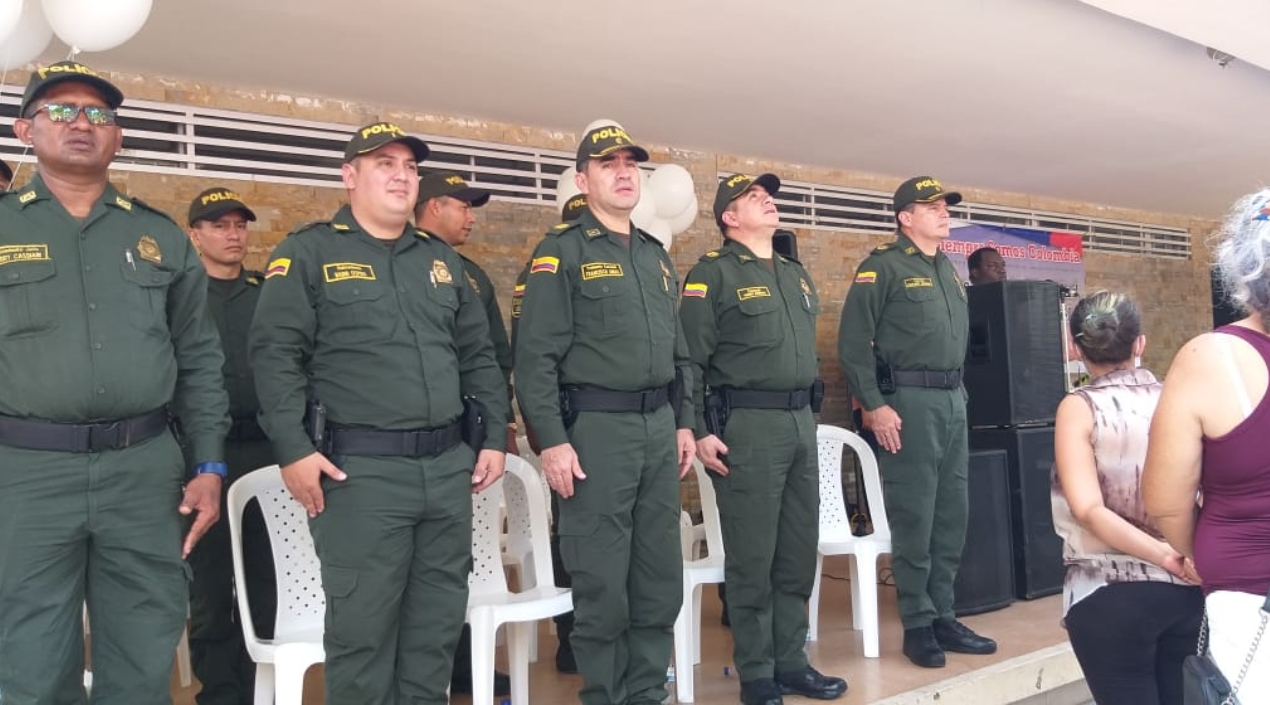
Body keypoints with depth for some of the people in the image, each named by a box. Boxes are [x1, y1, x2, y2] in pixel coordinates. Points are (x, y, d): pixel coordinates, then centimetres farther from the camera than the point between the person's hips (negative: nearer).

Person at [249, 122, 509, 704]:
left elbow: (479, 355, 18)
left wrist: (493, 438, 11)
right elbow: (274, 354, -7)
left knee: (438, 622, 12)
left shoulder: (441, 259, 17)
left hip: (449, 466, 5)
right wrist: (293, 449, -14)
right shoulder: (308, 253, 0)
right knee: (362, 627, 1)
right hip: (360, 471, -5)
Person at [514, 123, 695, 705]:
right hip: (596, 428, -6)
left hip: (658, 427, 7)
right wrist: (552, 440, -17)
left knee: (661, 579, 12)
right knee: (602, 585, 2)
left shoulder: (656, 256, 17)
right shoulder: (562, 252, -5)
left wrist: (683, 422, 14)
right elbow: (536, 356, -12)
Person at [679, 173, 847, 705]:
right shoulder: (713, 273, -5)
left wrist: (809, 413, 19)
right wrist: (699, 432, -15)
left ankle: (790, 662, 25)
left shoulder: (797, 275, 18)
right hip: (747, 424, -7)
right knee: (752, 557, 0)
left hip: (801, 421, 8)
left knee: (798, 551, 12)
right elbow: (690, 359, -10)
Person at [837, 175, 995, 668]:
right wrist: (874, 406, -17)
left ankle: (943, 617, 22)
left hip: (953, 401, 8)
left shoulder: (947, 270, 18)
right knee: (914, 518, -3)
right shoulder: (883, 266, -7)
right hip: (908, 402, -8)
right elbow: (853, 342, -13)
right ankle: (917, 625, 8)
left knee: (952, 516, 11)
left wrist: (959, 393, 16)